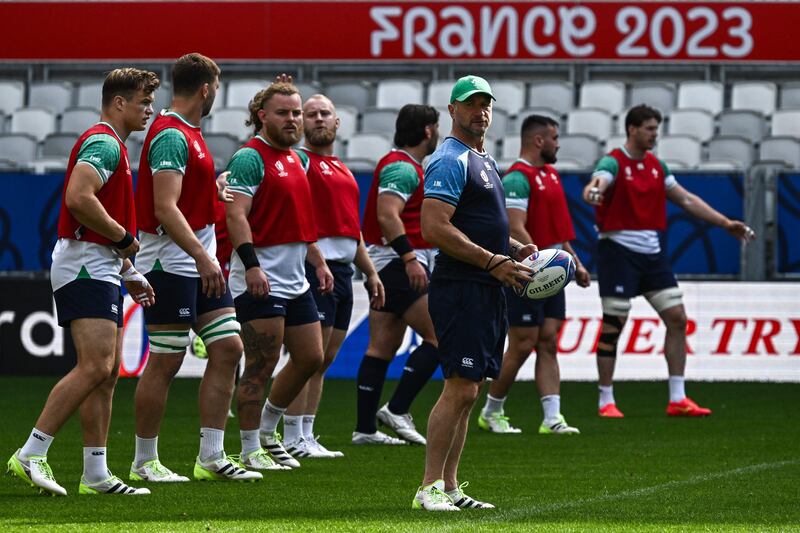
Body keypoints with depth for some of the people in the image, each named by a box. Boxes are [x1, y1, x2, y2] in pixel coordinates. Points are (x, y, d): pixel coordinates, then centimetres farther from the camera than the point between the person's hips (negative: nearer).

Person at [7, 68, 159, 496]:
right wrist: (124, 238, -15)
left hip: (99, 271, 11)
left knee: (107, 372, 7)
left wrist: (129, 273, 25)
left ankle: (96, 475, 6)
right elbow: (78, 197, -26)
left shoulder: (112, 146, 22)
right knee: (95, 367, -18)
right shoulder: (102, 142, -11)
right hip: (84, 270, -11)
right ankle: (31, 455, -18)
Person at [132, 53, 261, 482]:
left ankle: (211, 457, 8)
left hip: (200, 264, 10)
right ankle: (144, 462, 6)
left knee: (227, 349, 5)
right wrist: (201, 256, -28)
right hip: (170, 265, -10)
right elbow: (165, 209, -24)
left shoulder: (189, 133, 16)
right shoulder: (171, 136, -15)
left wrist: (212, 191, 25)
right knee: (165, 361, -4)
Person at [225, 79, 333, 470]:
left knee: (310, 358, 12)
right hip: (261, 281, -9)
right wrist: (251, 265, -29)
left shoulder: (295, 159, 17)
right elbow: (236, 215, -20)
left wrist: (318, 262, 23)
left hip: (296, 280, 9)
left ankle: (267, 432, 26)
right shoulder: (250, 157, -11)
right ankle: (250, 450, 2)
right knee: (260, 368, -6)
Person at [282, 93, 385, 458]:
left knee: (324, 360, 9)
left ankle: (305, 437, 13)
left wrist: (370, 273, 25)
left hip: (343, 269, 9)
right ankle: (293, 441, -7)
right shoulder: (301, 160, -3)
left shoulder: (342, 171, 22)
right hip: (316, 263, -9)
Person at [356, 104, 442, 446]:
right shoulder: (402, 167, -13)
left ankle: (365, 428, 7)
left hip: (396, 265, 11)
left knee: (382, 347, 8)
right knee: (439, 337, -11)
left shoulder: (406, 166, 20)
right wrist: (409, 258, -31)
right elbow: (387, 215, -25)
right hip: (398, 263, -11)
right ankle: (397, 410, -12)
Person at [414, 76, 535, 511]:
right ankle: (430, 488, -11)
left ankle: (449, 487, 13)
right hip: (460, 290, -10)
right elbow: (435, 229, -20)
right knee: (460, 389, -13)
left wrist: (514, 248, 14)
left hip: (487, 291, 10)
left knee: (467, 390, 10)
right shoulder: (450, 161, -11)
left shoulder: (483, 161, 20)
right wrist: (493, 261, -19)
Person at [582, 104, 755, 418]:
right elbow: (599, 181, -32)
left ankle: (677, 399, 7)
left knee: (676, 318, 2)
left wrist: (725, 223, 14)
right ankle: (606, 401, 3)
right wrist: (593, 191, -58)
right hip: (618, 249, -7)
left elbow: (686, 200, 18)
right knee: (613, 325, -5)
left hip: (652, 252, 7)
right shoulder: (614, 163, -10)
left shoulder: (656, 166, 12)